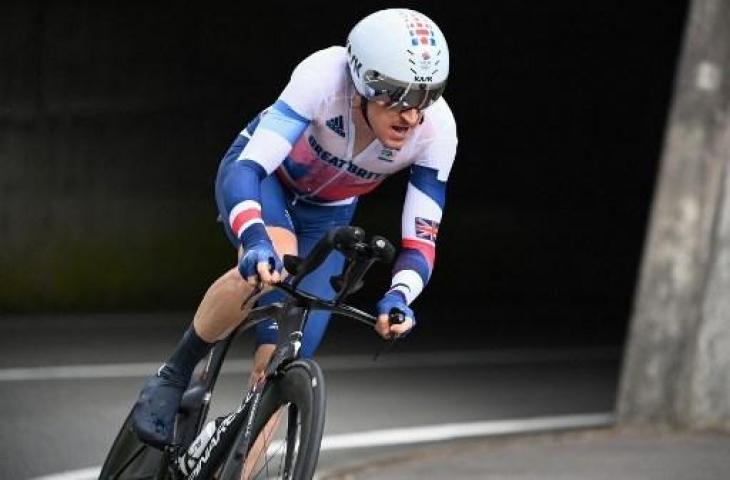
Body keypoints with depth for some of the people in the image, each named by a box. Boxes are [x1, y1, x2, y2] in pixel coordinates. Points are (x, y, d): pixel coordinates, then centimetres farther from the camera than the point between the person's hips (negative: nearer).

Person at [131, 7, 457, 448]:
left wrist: (399, 296, -46)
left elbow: (421, 241, -25)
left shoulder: (437, 129, -29)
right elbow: (246, 170, -43)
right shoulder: (324, 77, -38)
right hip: (263, 178, -3)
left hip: (326, 215, 3)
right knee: (274, 259, -37)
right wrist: (257, 242, -62)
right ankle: (174, 377, -17)